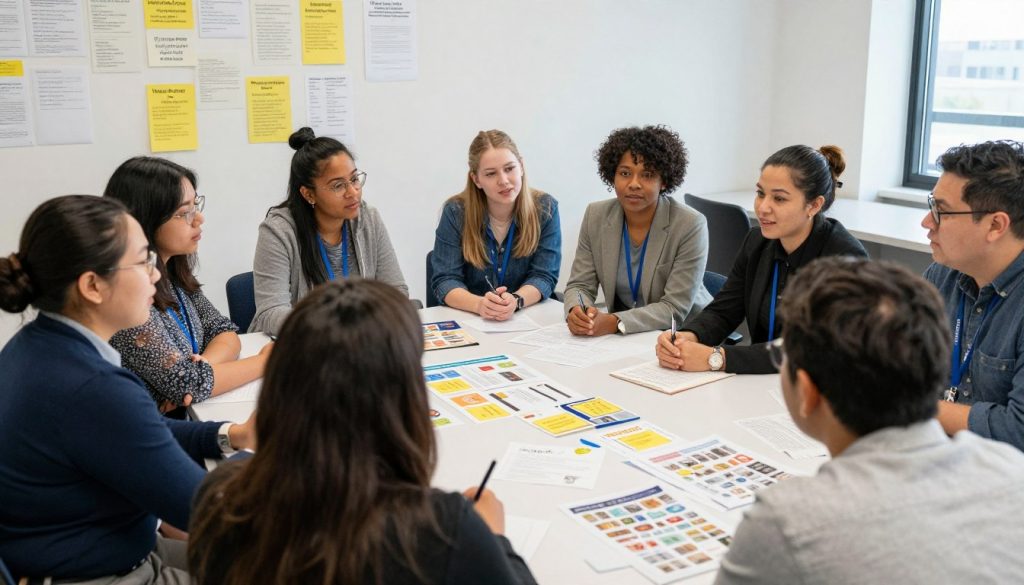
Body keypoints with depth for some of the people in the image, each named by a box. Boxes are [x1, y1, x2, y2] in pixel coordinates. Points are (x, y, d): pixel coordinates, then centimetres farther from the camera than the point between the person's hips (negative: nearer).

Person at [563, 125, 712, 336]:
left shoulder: (690, 225, -14)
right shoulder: (596, 216, -2)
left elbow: (675, 309, -17)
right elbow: (580, 285, 1)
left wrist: (615, 322, -29)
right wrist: (576, 312, -22)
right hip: (620, 335, 4)